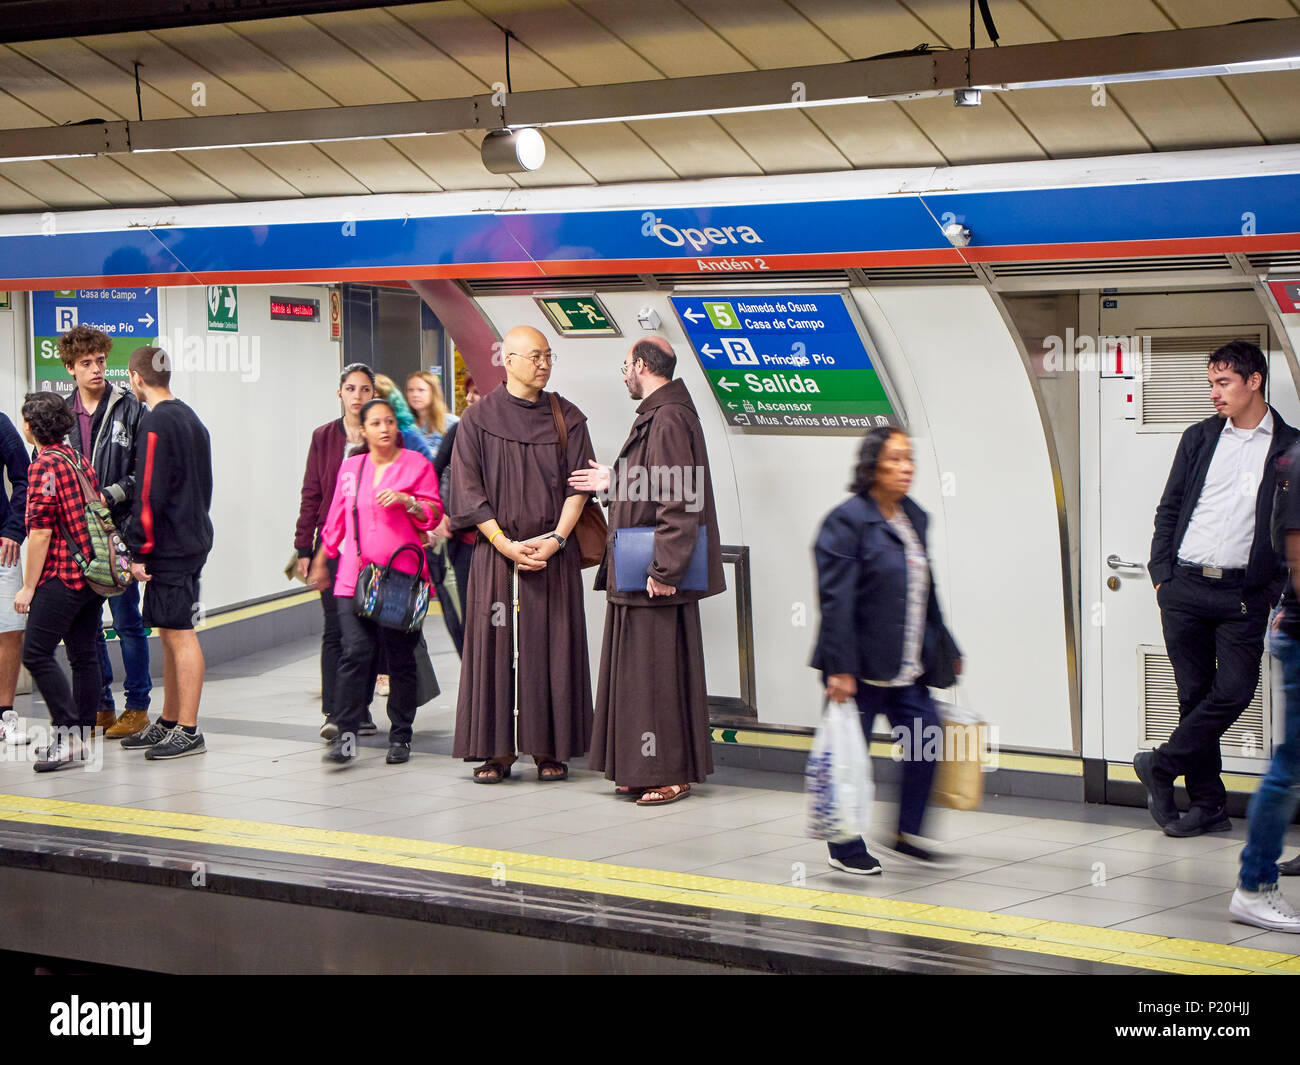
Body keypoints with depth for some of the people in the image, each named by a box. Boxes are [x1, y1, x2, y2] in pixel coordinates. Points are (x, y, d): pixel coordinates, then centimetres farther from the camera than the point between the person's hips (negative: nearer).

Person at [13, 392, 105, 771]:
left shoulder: (44, 466, -12)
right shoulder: (79, 460, 15)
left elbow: (41, 530, -16)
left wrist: (29, 586, -13)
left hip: (62, 575, -9)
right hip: (93, 573, 9)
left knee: (36, 653, -8)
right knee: (84, 655, 10)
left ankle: (68, 733, -13)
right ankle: (82, 736, 13)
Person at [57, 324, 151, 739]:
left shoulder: (129, 409, -4)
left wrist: (110, 496, -15)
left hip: (117, 530, -5)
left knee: (127, 620, 0)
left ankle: (137, 707, 8)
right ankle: (99, 707, 18)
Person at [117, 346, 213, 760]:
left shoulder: (156, 423, -14)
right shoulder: (190, 418, 15)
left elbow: (150, 493, -19)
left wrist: (138, 550, -14)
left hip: (168, 547, -9)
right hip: (192, 540, 9)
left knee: (179, 634, -7)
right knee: (172, 634, 14)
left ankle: (188, 731, -5)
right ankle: (168, 723, 21)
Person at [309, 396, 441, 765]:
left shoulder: (417, 466, 4)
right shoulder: (350, 468, 14)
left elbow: (434, 515, 3)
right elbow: (336, 520, 22)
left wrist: (406, 501, -15)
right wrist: (320, 562, 27)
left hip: (401, 578, -2)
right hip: (354, 578, 2)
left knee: (401, 658, 1)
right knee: (355, 652, -10)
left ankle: (400, 737, 11)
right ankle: (346, 734, -10)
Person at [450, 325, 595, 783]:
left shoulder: (567, 418, 6)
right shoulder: (478, 419, 1)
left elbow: (578, 486, 2)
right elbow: (469, 490, -3)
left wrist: (556, 539, -11)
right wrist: (505, 545, -12)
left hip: (554, 553, 1)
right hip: (496, 552, -1)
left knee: (551, 646, 1)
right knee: (495, 646, -2)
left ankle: (549, 748, 7)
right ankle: (497, 751, 3)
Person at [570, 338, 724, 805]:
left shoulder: (669, 420, -18)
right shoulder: (658, 416, 14)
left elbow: (677, 498, -23)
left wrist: (664, 568, -23)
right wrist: (614, 480, 32)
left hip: (656, 575, -10)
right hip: (637, 573, 10)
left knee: (660, 670, -4)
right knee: (641, 671, 13)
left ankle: (672, 774, 2)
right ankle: (644, 769, 19)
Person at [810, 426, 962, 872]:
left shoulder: (914, 518, 11)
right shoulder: (848, 520, -12)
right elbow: (835, 599, -16)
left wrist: (943, 650, 18)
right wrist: (840, 668, -19)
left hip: (907, 667, 7)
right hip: (862, 664, -7)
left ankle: (906, 835, 17)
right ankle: (845, 847, 15)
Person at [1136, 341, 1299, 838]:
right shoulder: (1199, 438, 11)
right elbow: (1169, 509, 14)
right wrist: (1162, 573, 5)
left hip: (1243, 595, -2)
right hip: (1184, 587, 2)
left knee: (1234, 691, -11)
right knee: (1195, 693, 3)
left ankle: (1160, 766, 7)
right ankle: (1207, 804, 10)